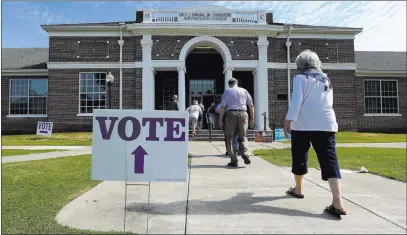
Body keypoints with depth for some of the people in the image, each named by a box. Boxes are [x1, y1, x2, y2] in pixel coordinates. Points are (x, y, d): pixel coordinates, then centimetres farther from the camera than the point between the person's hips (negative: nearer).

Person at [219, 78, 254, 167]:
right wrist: (252, 118, 13)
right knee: (242, 137, 14)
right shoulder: (244, 90, 13)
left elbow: (223, 107, -1)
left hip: (231, 114, -2)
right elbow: (251, 105, 9)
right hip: (243, 114, 2)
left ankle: (234, 161, 5)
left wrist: (220, 119, 5)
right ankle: (245, 155, -8)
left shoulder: (227, 91, 8)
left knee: (230, 138, 6)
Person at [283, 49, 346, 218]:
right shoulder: (325, 79, 21)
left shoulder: (300, 77, 4)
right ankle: (338, 202, -18)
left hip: (303, 123, -4)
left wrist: (288, 119, -12)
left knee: (299, 157, 13)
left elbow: (296, 100, -9)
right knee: (329, 159, -7)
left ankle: (298, 189, 28)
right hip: (326, 123, 4)